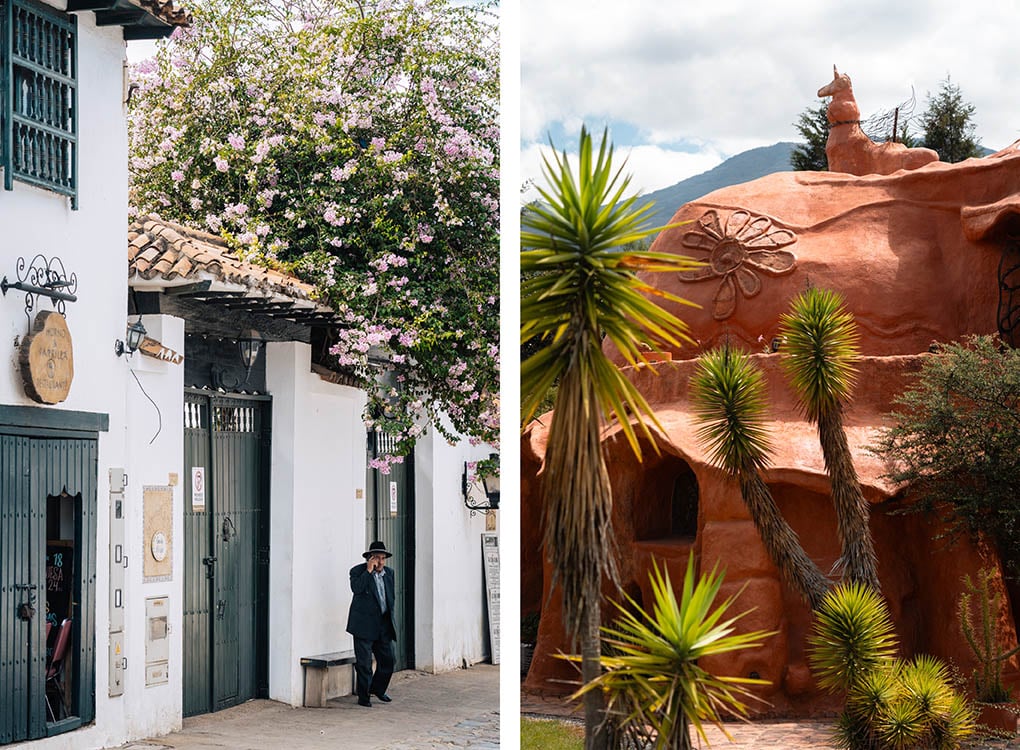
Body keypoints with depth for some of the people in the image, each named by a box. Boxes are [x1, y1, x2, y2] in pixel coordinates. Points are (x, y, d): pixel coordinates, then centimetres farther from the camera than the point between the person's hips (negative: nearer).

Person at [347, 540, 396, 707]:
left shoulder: (389, 573, 11)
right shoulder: (358, 571, -6)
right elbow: (356, 588, -26)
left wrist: (390, 618, 17)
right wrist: (369, 571, -23)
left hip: (384, 625, 5)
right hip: (364, 624, -5)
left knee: (387, 660, 7)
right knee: (364, 663, -1)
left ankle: (377, 689, 28)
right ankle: (363, 697, 9)